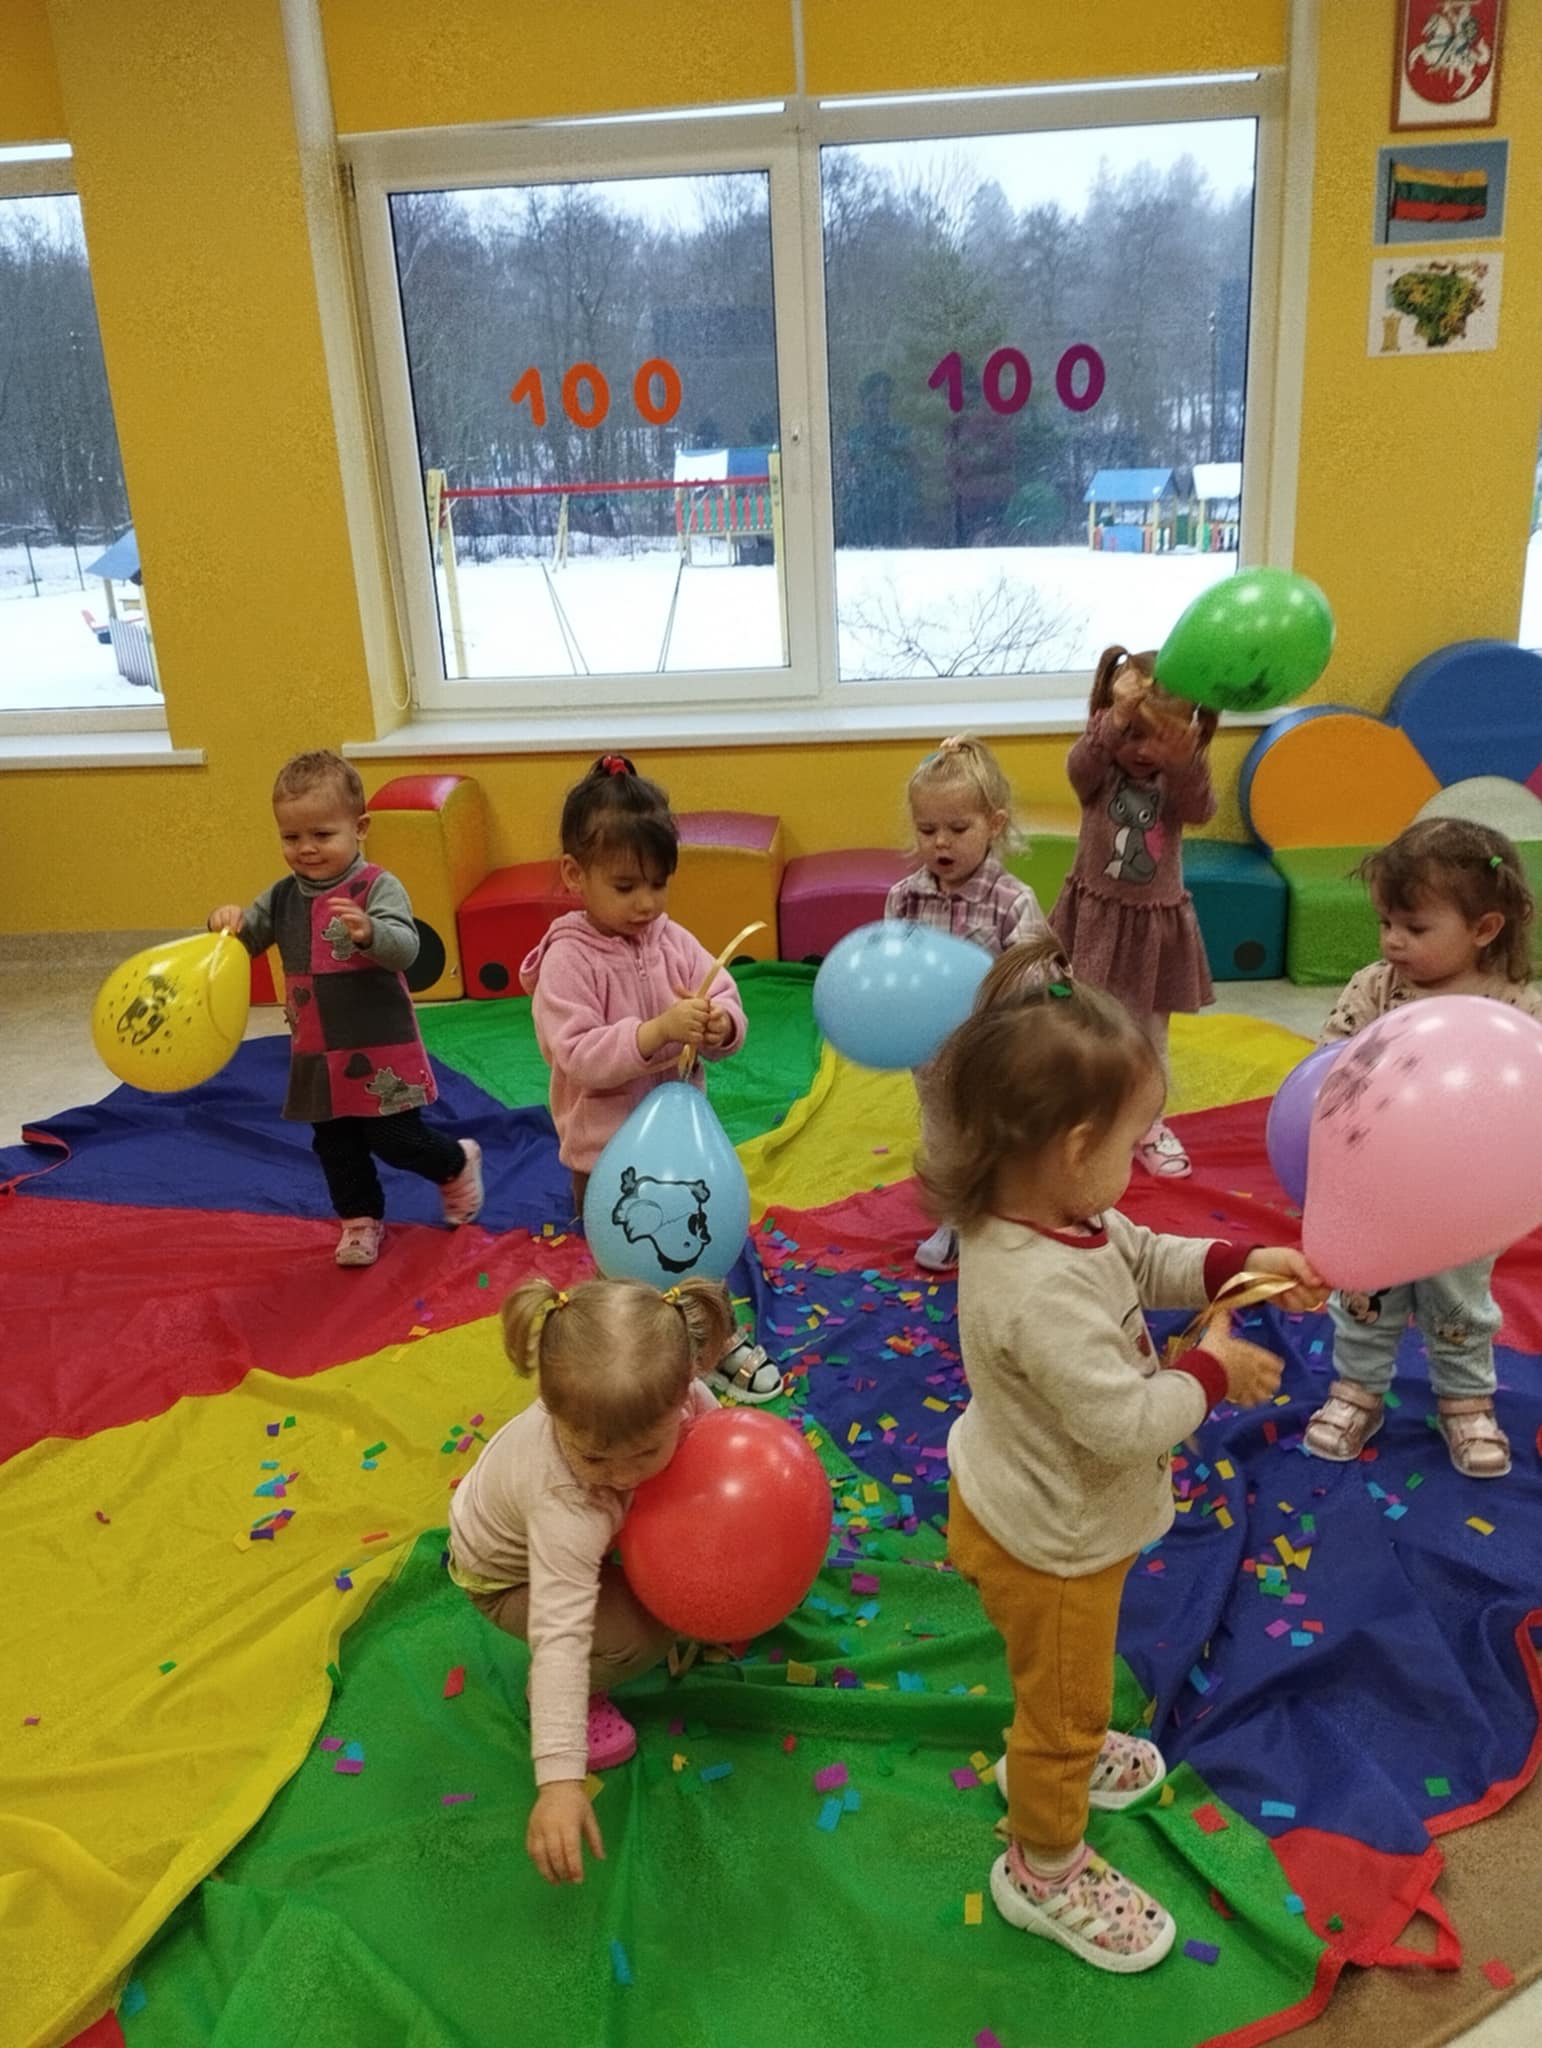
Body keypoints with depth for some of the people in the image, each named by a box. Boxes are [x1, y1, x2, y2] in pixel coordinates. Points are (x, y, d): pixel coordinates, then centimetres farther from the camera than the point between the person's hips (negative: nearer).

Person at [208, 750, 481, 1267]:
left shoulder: (378, 887, -16)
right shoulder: (283, 896, 4)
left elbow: (405, 947, -28)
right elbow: (247, 938, 9)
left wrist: (368, 931, -49)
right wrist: (227, 920, -14)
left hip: (379, 1049, -6)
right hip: (318, 1054, 6)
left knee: (396, 1139, 2)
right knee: (335, 1146, 15)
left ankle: (458, 1163, 32)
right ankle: (361, 1219, 35)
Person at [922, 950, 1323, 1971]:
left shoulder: (1059, 1215, -13)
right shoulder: (1041, 1292, -42)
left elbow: (1145, 1258, 4)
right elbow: (1124, 1419, -35)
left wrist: (1246, 1264, -8)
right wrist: (1213, 1370, -19)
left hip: (1054, 1512, 9)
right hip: (1050, 1543, -9)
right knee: (1067, 1702, 17)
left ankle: (1054, 1757, 63)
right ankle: (1044, 1869, 43)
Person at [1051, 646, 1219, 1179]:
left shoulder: (1178, 777, -6)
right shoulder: (1099, 770, -10)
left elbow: (1200, 810, -28)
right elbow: (1080, 767, -35)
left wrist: (1184, 760, -48)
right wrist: (1114, 724, -54)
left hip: (1156, 922, 2)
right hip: (1097, 918, -1)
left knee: (1149, 1033, 14)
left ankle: (1148, 1126, 29)